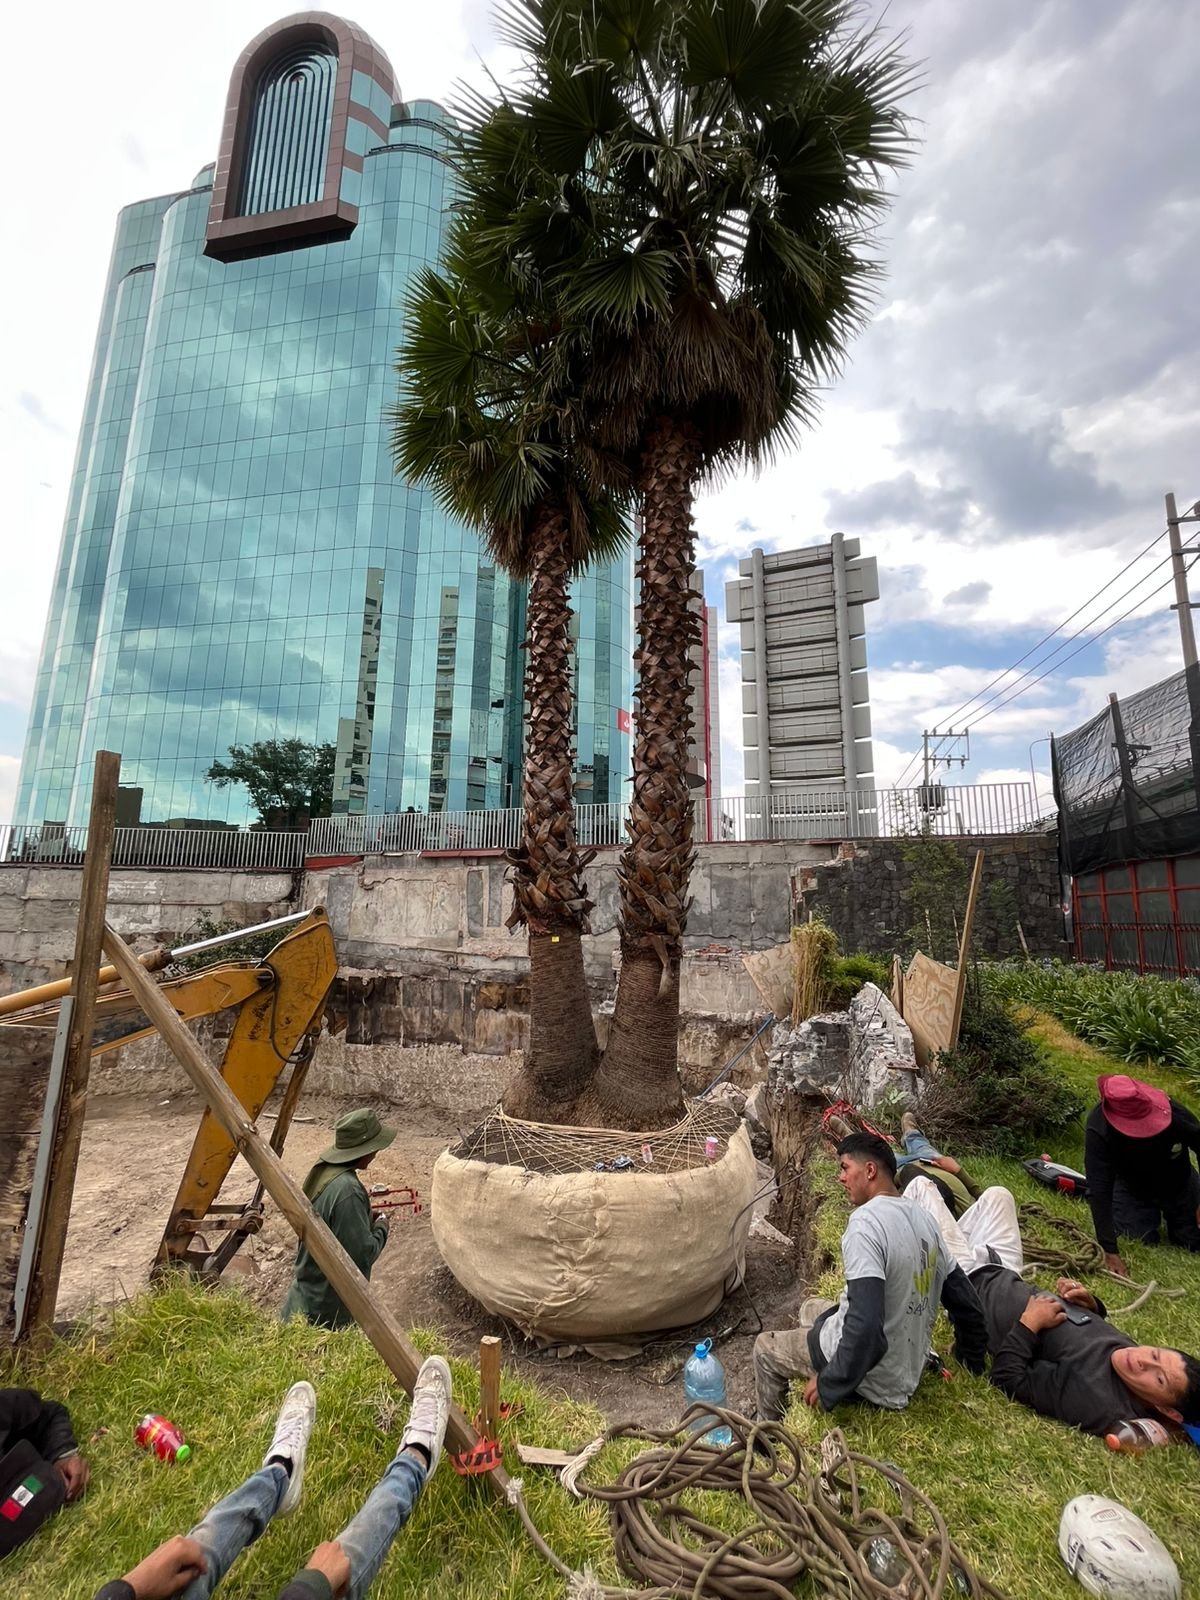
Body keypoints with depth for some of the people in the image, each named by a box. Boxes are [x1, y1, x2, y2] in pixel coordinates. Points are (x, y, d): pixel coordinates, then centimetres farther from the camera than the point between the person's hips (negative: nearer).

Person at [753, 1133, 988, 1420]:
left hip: (874, 1379, -7)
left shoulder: (866, 1220, -27)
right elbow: (964, 1300, 7)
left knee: (765, 1347, 14)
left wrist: (829, 1386, -20)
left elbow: (866, 1326, -33)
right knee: (811, 1309, 28)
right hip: (908, 1370, 8)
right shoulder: (922, 1219, -2)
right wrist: (972, 1359, 26)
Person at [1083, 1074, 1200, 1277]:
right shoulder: (1098, 1130, -40)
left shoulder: (1173, 1112, -34)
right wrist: (1110, 1252, -43)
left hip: (1179, 1183, 2)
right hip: (1131, 1188, -2)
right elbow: (1099, 1191, -39)